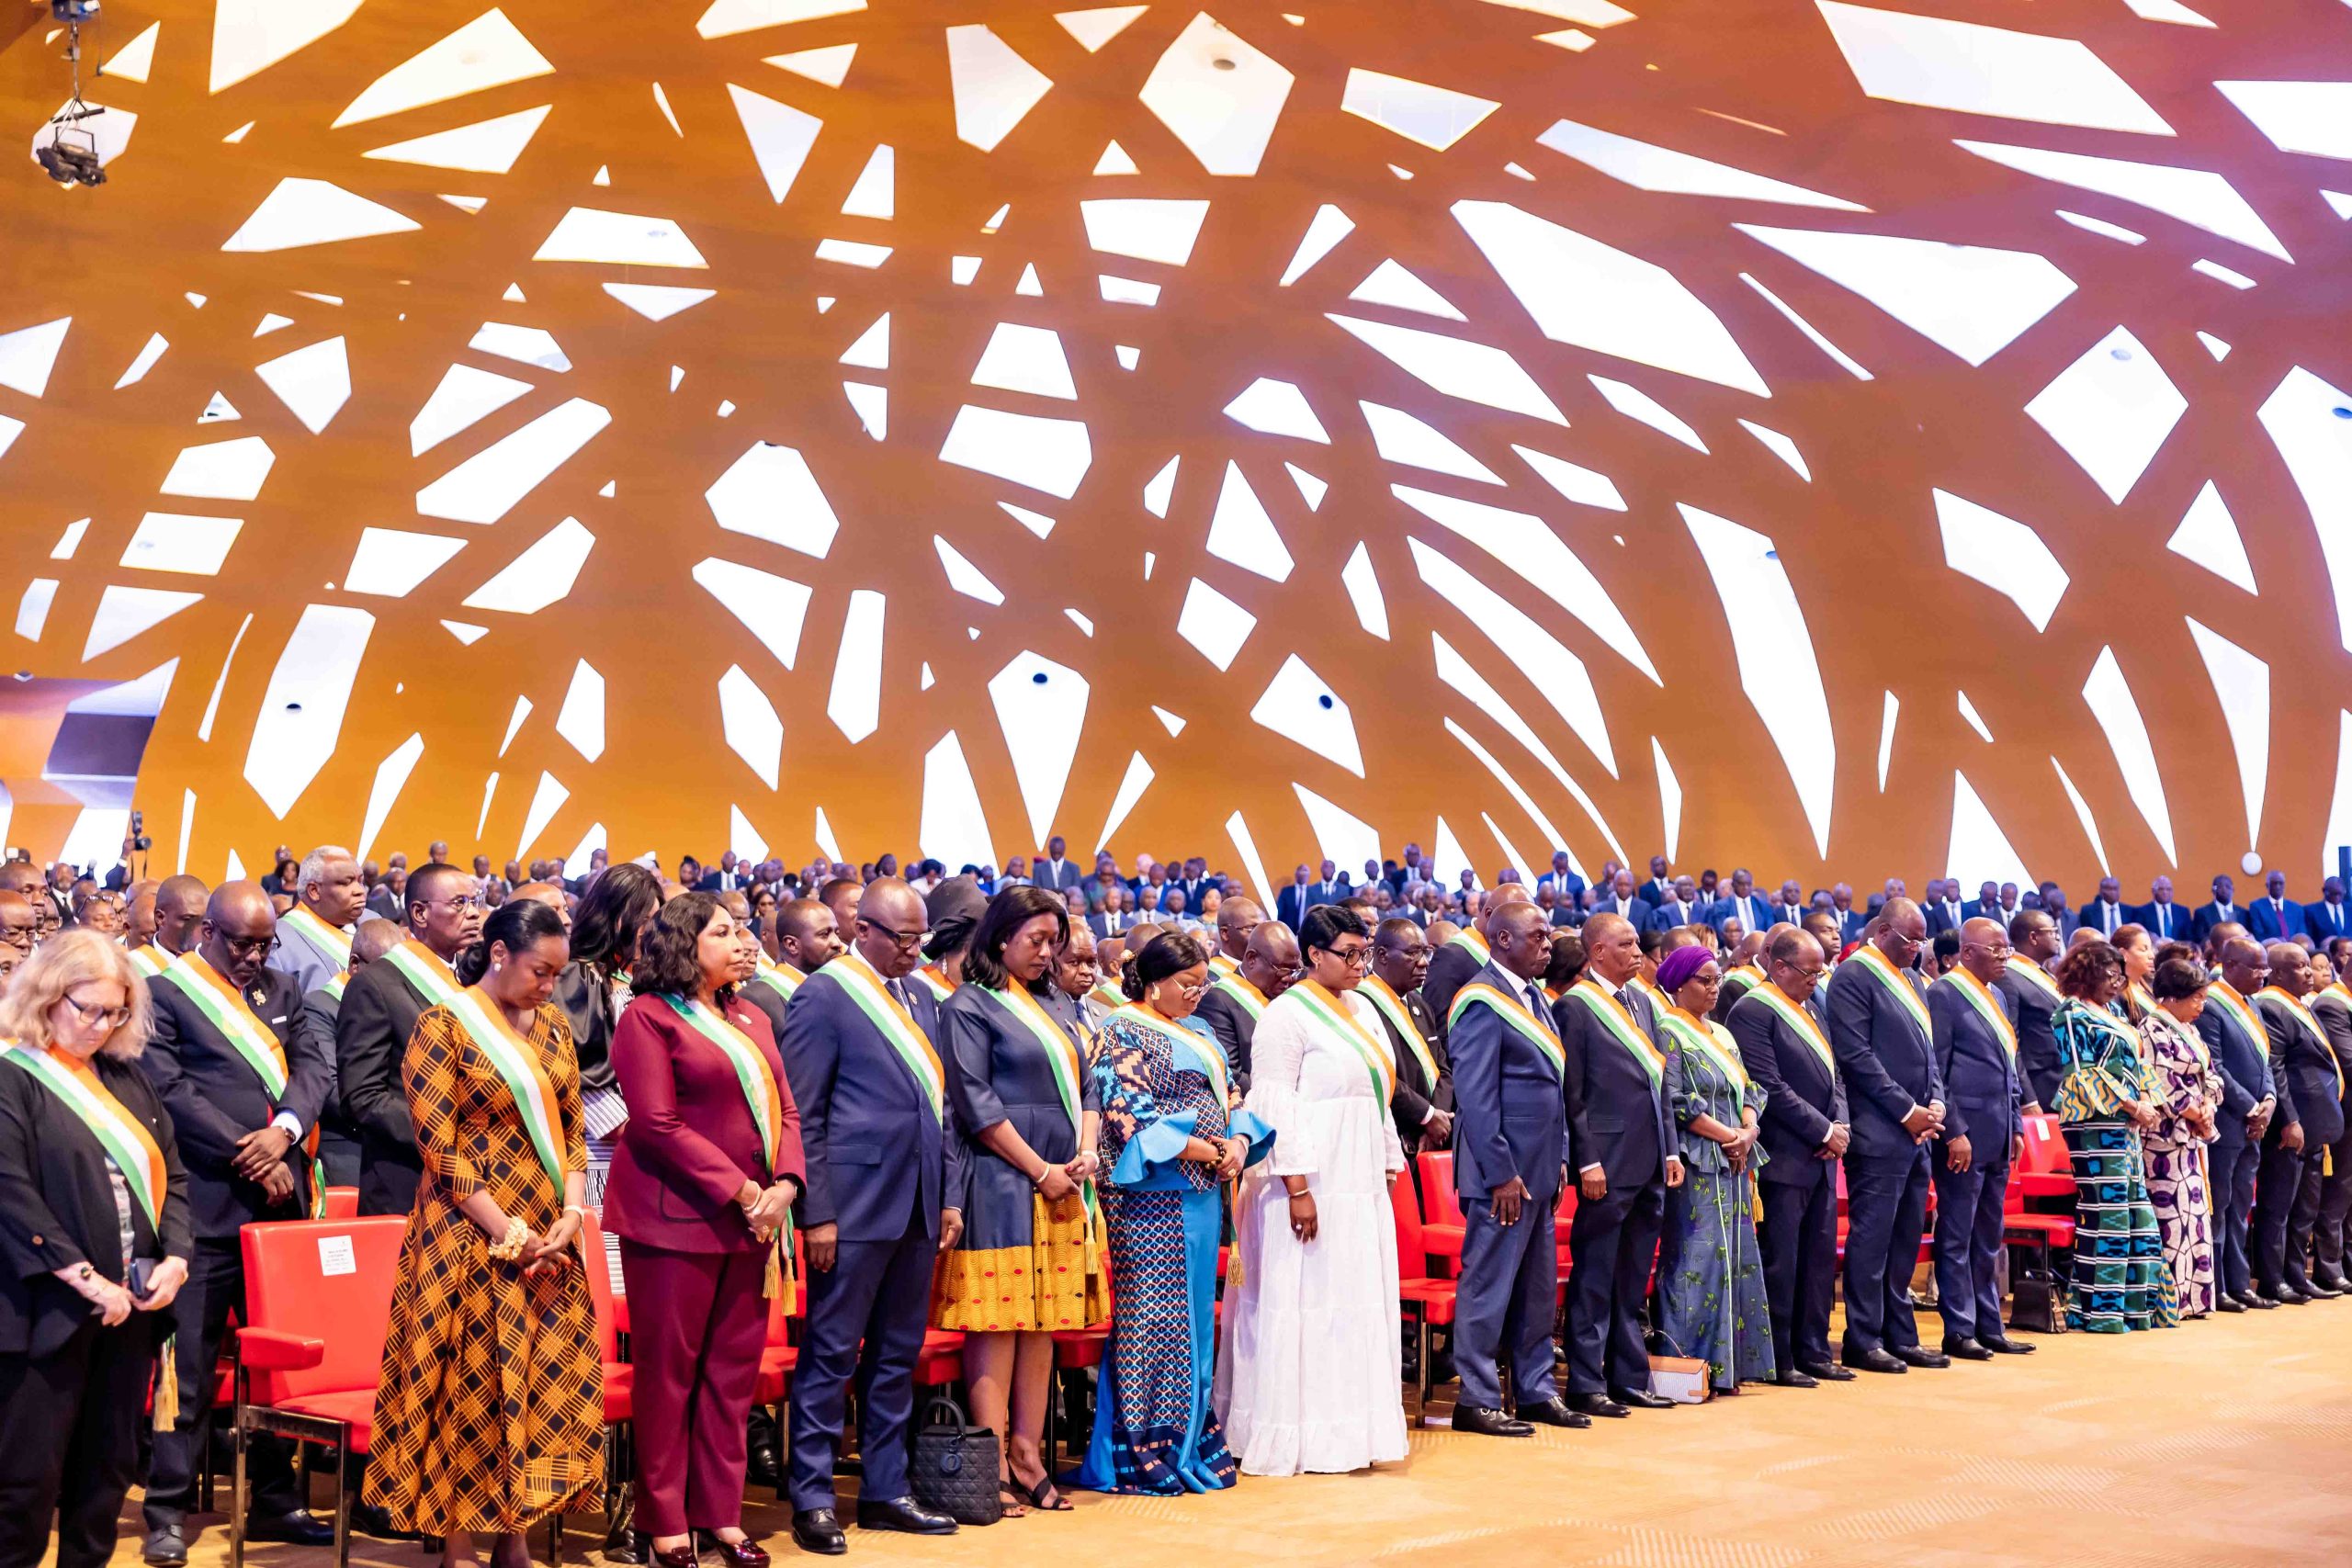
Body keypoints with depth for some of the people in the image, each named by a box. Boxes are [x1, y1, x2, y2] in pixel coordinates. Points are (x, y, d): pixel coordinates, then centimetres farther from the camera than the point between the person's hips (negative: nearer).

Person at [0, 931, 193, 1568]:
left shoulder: (126, 1077, 14)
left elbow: (170, 1173, 14)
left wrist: (174, 1257, -3)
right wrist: (84, 1278, -18)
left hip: (133, 1302, 6)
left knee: (110, 1464, 11)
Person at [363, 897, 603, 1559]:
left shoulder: (553, 1025, 9)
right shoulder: (443, 1026, -9)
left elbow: (573, 1128, 10)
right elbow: (440, 1148, -12)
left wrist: (571, 1216, -5)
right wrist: (507, 1234, -15)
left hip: (552, 1239, 5)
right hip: (473, 1239, -5)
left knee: (545, 1382, 5)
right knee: (471, 1389, 0)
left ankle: (514, 1535, 16)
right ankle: (459, 1547, 11)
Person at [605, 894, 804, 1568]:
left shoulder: (752, 1019, 15)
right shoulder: (649, 1016, -5)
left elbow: (786, 1112, 12)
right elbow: (658, 1125, -13)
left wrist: (784, 1185, -7)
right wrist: (742, 1191, -15)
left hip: (754, 1218, 6)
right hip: (677, 1217, -6)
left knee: (734, 1371, 8)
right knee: (669, 1372, 1)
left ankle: (722, 1514, 16)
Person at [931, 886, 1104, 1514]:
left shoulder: (1051, 1008, 17)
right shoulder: (969, 1005, -4)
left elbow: (1085, 1086, 18)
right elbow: (975, 1103, -10)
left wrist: (1086, 1151, -1)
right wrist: (1040, 1170, -12)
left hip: (1062, 1186, 7)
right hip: (1002, 1183, -7)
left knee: (1043, 1322, 6)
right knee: (997, 1322, -6)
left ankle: (1028, 1458, 9)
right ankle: (993, 1469, -4)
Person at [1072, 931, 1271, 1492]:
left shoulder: (1196, 1036, 19)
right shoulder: (1123, 1033, -5)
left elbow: (1232, 1098, 19)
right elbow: (1128, 1110, -15)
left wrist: (1240, 1141, -3)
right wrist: (1205, 1150, -16)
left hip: (1202, 1195, 8)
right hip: (1152, 1198, -8)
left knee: (1194, 1316, 10)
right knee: (1152, 1318, -6)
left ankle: (1191, 1442, 16)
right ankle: (1144, 1453, -1)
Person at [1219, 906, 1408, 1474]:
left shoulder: (1362, 1010, 15)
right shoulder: (1288, 1014, -9)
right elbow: (1274, 1105, -14)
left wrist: (1389, 1165, 15)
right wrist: (1297, 1187, -20)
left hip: (1363, 1187, 8)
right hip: (1312, 1185, -8)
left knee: (1360, 1305, 9)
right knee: (1305, 1303, -4)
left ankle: (1350, 1433, 17)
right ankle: (1296, 1437, 3)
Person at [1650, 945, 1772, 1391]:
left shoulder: (1721, 1035, 19)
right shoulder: (1669, 1032, -7)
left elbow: (1747, 1091, 16)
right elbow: (1677, 1102, -15)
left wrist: (1749, 1130, -4)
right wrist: (1727, 1136, -12)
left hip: (1732, 1165, 8)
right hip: (1696, 1166, -8)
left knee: (1735, 1261, 7)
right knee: (1698, 1261, -9)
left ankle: (1729, 1364, 11)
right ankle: (1691, 1367, -5)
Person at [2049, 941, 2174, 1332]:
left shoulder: (2109, 1014, 20)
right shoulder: (2073, 1014, -7)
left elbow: (2132, 1066, 21)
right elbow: (2084, 1073, -14)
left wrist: (2143, 1102, 2)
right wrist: (2132, 1105, -14)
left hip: (2124, 1124, 9)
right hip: (2094, 1123, -9)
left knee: (2135, 1212, 9)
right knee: (2105, 1211, -9)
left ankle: (2134, 1304, 14)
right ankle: (2097, 1309, -5)